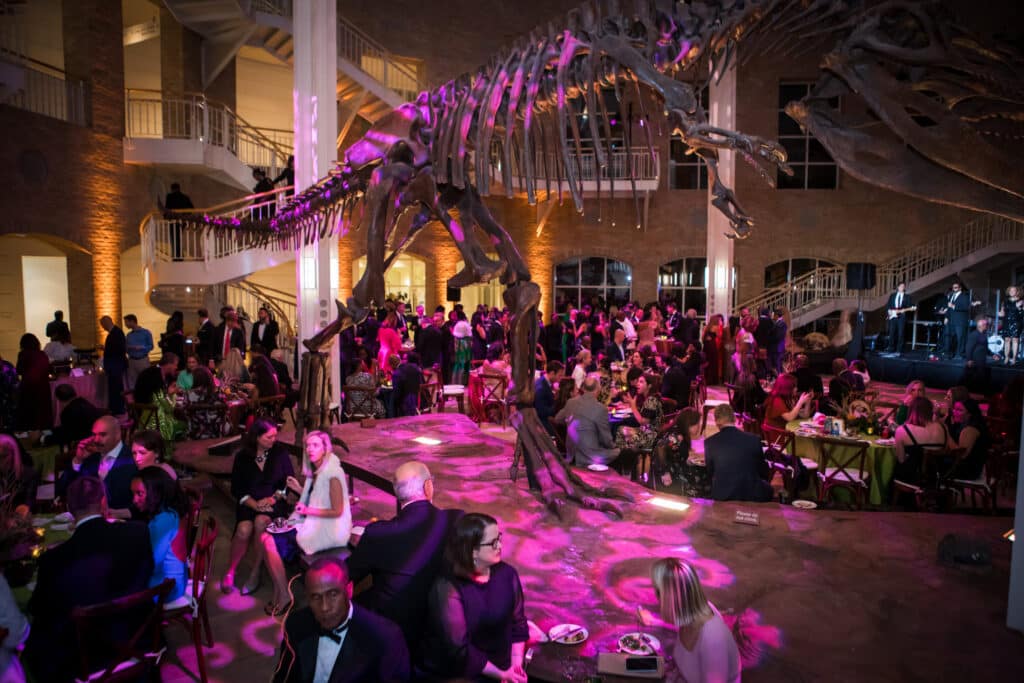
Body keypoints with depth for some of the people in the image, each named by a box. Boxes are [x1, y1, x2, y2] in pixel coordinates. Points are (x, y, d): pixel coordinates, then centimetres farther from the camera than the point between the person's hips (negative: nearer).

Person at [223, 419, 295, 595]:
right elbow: (237, 489, 2)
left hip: (275, 502, -1)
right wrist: (255, 505, -13)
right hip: (249, 503, 1)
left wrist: (273, 498, -12)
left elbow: (289, 481, 3)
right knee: (244, 529, -30)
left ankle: (255, 572, -17)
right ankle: (230, 572, -7)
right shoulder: (242, 457, 4)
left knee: (261, 521, -33)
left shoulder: (280, 452, 3)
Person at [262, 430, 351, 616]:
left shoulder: (333, 473, -18)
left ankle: (283, 597, 1)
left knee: (271, 542, -15)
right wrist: (298, 489, 6)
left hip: (327, 529, -9)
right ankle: (278, 591, 2)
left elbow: (337, 511, -17)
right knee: (266, 537, -6)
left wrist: (308, 510, -15)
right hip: (312, 523, 9)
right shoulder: (315, 470, 9)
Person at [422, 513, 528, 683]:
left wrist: (516, 664, -6)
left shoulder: (506, 573, -2)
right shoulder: (448, 589, -20)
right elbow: (460, 650, -17)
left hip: (502, 667, 5)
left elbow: (518, 623, 5)